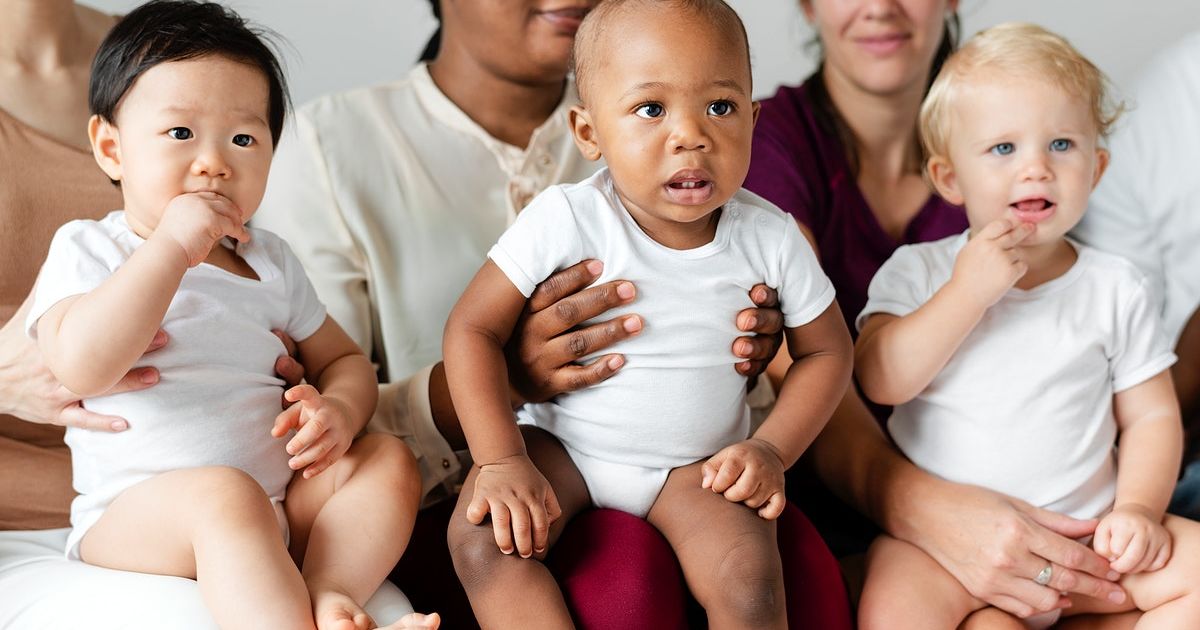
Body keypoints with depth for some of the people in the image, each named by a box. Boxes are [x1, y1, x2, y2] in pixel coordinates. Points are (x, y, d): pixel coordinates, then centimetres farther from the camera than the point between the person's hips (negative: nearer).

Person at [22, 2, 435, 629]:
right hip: (132, 519, -6)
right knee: (224, 496, -35)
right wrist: (171, 247, -22)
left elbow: (343, 358, 20)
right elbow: (81, 368, -21)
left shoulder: (269, 261, 16)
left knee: (388, 459, -13)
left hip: (280, 498, 6)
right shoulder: (86, 249, -1)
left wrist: (340, 410, -6)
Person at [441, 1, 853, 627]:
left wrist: (771, 450, -8)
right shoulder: (565, 219, -18)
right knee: (480, 537, -26)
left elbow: (825, 350, 4)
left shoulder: (769, 239, -11)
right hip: (563, 447, 0)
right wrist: (500, 461, -21)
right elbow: (474, 327, -14)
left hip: (698, 461, 1)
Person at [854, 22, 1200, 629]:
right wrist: (967, 292, -19)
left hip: (1083, 531, 3)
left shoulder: (1116, 289, 5)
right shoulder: (917, 271, 2)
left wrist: (1137, 509, -9)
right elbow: (880, 380, -12)